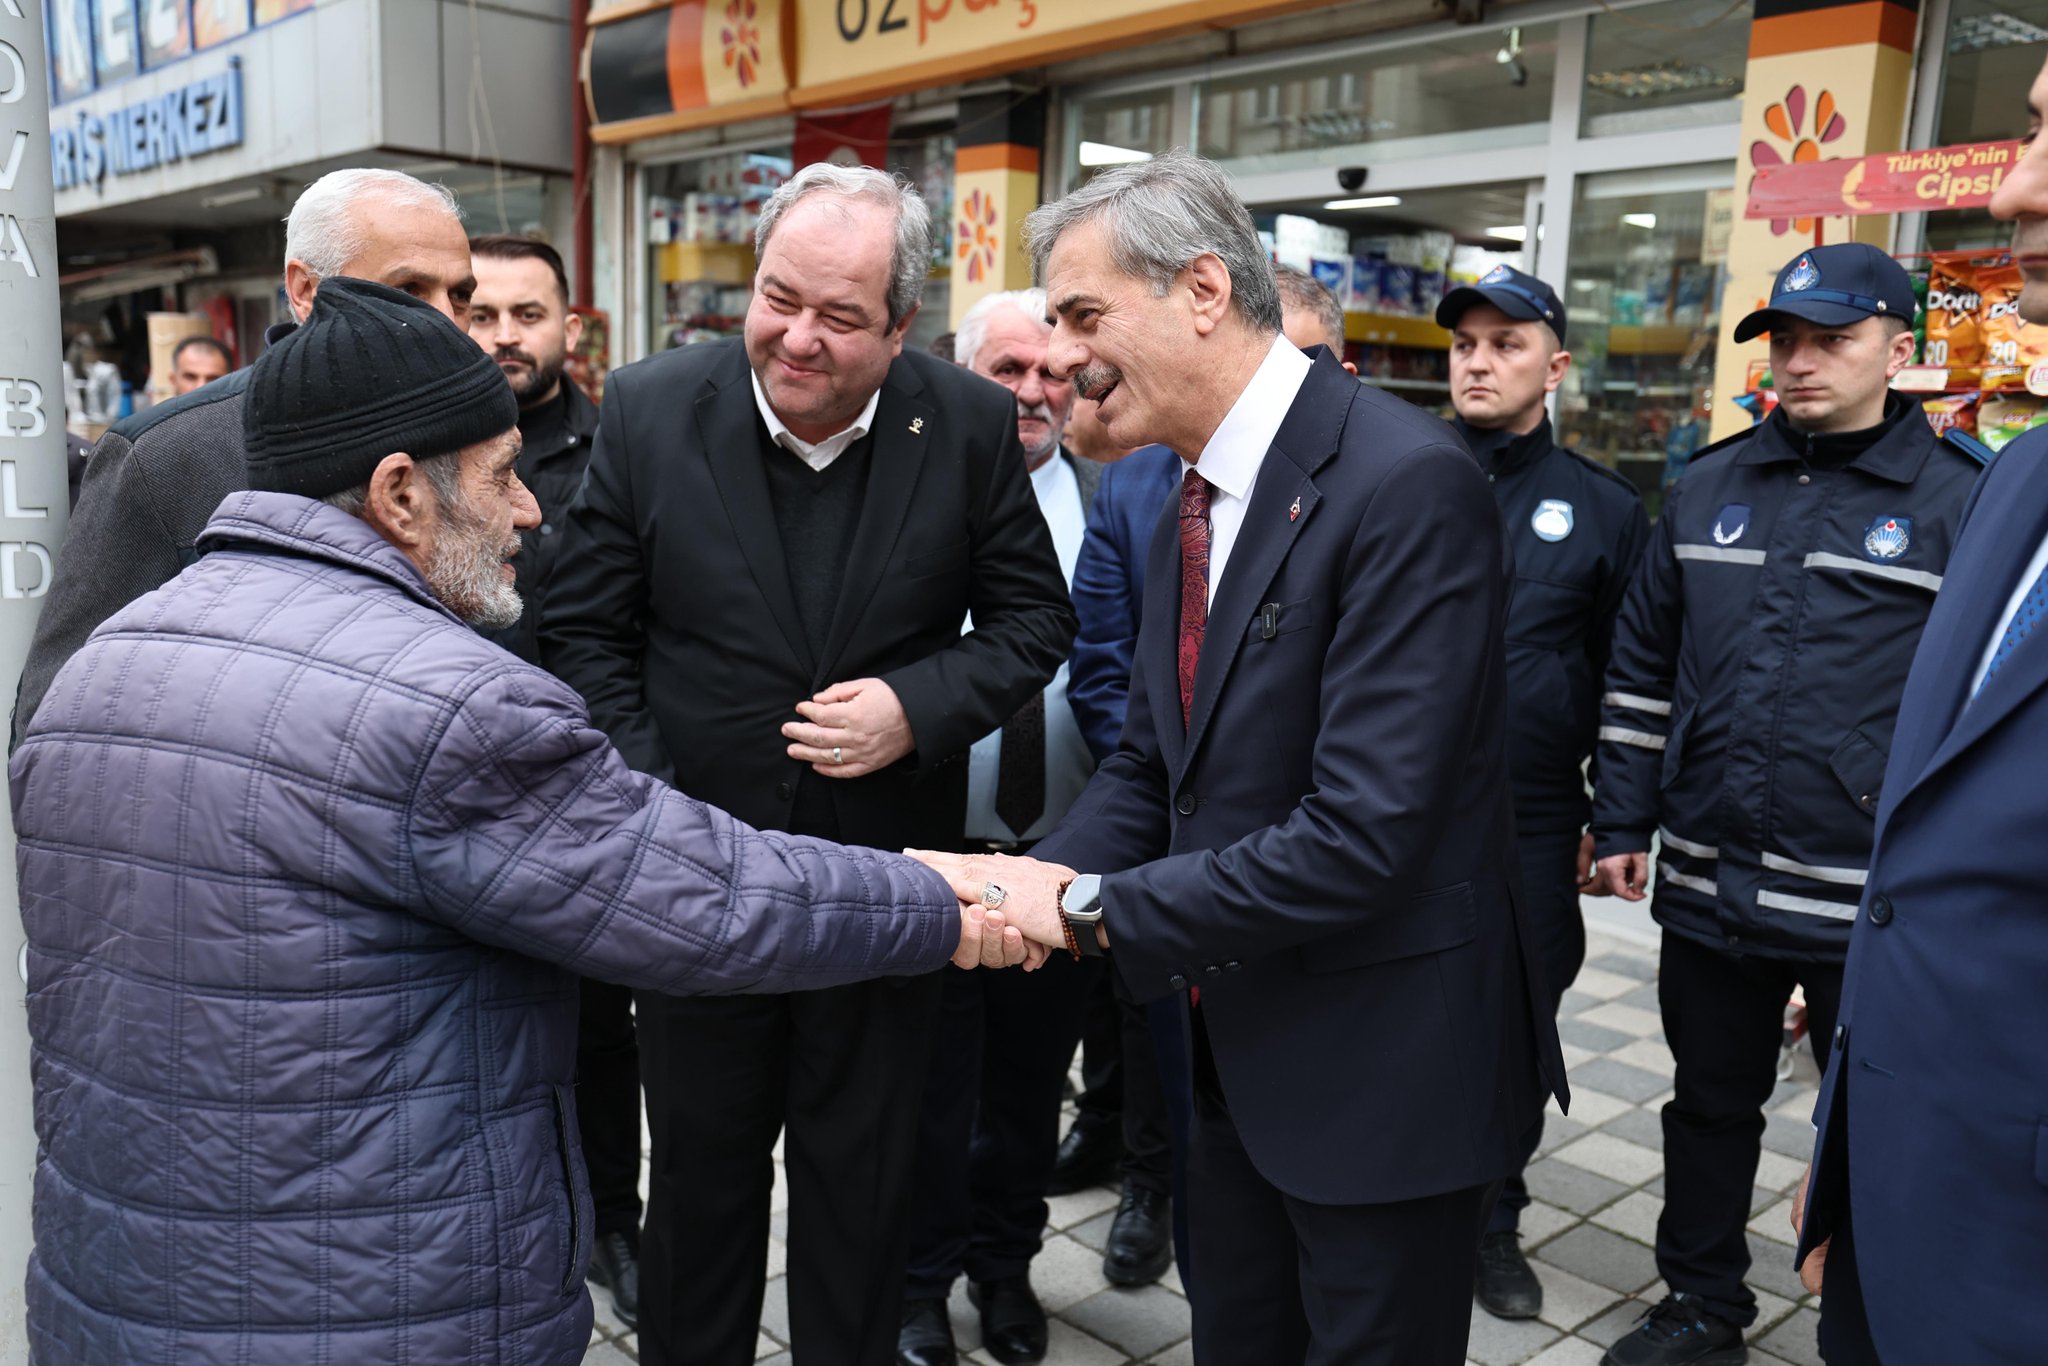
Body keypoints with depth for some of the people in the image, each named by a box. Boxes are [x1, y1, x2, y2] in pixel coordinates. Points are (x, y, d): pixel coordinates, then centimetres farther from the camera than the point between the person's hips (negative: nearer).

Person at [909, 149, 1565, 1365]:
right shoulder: (1197, 498, 5)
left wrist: (1086, 906, -22)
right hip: (1240, 1055, 8)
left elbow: (1367, 834, -29)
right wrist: (1028, 883, -11)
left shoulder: (1408, 484, -23)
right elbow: (1148, 771, 7)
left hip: (1384, 1068, -8)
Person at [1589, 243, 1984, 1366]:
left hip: (1871, 900, -4)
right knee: (1710, 1105, 19)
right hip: (1709, 883, 4)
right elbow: (1641, 670, 11)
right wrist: (1623, 822, 7)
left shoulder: (1961, 502, -5)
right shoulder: (1707, 490, 7)